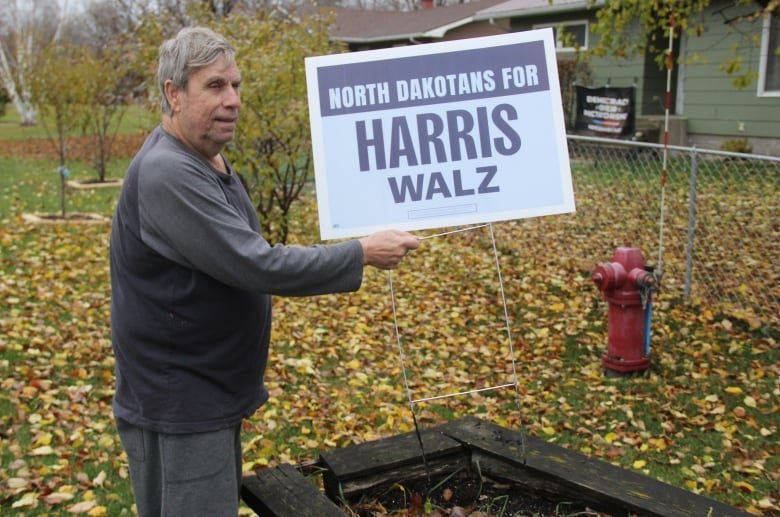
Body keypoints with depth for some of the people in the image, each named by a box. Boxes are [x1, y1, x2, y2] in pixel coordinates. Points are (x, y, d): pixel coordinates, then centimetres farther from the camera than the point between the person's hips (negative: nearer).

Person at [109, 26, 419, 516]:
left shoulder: (210, 162, 9)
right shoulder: (166, 174, -23)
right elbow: (257, 266, -28)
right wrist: (363, 253, -21)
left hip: (212, 394, 10)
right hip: (178, 406, -9)